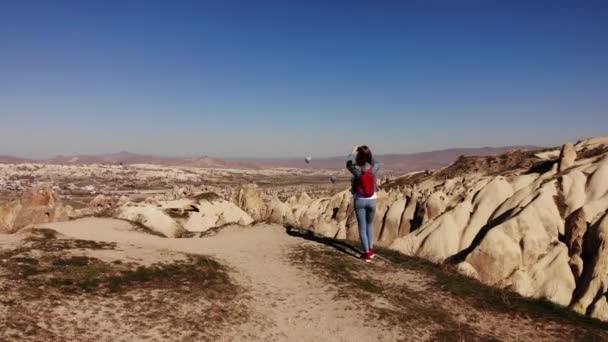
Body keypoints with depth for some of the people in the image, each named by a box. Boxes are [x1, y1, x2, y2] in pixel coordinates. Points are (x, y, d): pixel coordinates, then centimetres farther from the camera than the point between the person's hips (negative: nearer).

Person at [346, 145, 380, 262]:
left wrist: (353, 152, 19)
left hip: (359, 200, -2)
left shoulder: (356, 169, -16)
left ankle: (367, 253, 4)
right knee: (370, 224, 23)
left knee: (362, 227, 5)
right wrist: (368, 152, 19)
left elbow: (348, 163, 7)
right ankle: (371, 249, 23)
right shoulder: (374, 168, -10)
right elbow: (377, 162, 16)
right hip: (371, 200, 2)